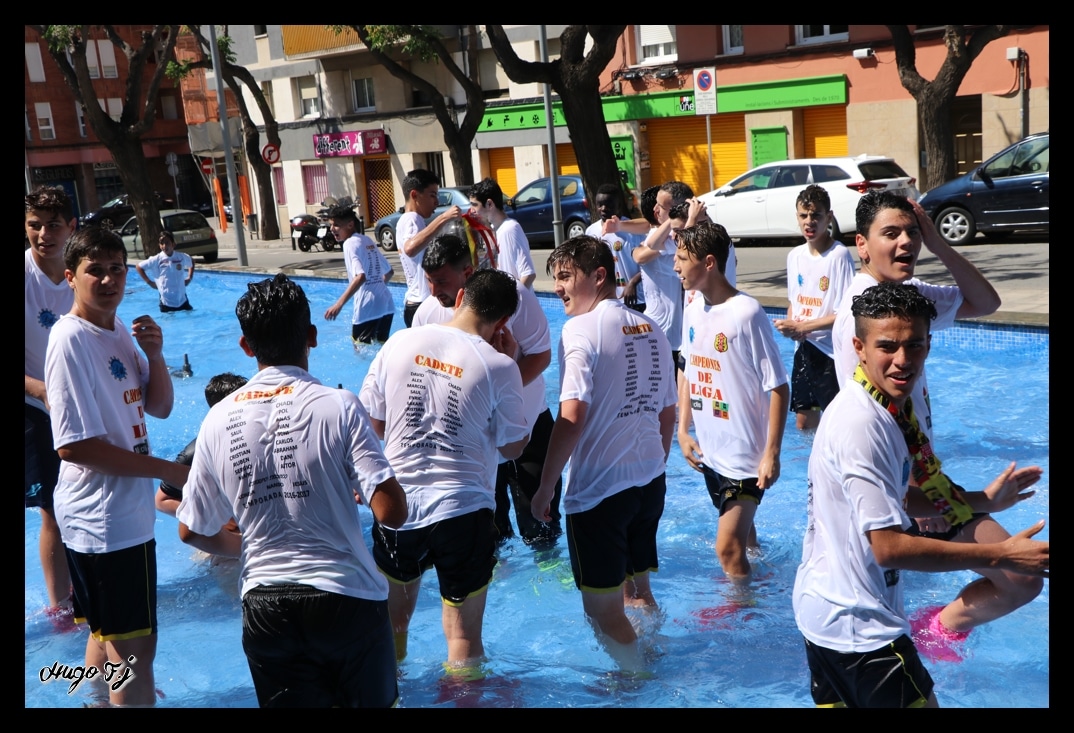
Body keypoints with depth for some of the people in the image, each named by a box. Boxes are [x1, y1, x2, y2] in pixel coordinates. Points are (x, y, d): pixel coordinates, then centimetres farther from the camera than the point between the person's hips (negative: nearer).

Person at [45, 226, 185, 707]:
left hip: (124, 511, 9)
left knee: (107, 633, 23)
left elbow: (159, 407, 11)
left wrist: (154, 354, -8)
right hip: (102, 520, -9)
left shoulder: (118, 330, 7)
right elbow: (73, 446, -24)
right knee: (135, 646, 1)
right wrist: (167, 470, -18)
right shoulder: (71, 340, -19)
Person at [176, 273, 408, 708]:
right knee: (372, 700, 18)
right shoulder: (338, 406, -13)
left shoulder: (219, 420, -3)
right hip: (345, 599, -3)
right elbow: (392, 513, -19)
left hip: (264, 607, 3)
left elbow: (192, 532, 6)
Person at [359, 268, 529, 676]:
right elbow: (513, 447, -1)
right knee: (464, 635, 11)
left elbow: (374, 422, 5)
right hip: (462, 510, -3)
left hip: (396, 506, 4)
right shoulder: (498, 366, -12)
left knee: (393, 621, 25)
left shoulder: (399, 343, -3)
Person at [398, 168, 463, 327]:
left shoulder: (407, 220, 19)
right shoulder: (412, 219, -13)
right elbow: (410, 248, -37)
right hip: (422, 306, -11)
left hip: (419, 304, 11)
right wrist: (443, 218, -36)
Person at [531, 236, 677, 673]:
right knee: (638, 591, 24)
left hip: (598, 489, -8)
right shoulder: (650, 329, 8)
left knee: (602, 608, 7)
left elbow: (572, 417, -22)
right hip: (650, 483, 8)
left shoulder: (581, 329, -14)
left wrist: (545, 488, -14)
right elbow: (668, 415, 14)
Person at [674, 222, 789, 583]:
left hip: (746, 454, -7)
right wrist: (683, 430, 9)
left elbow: (778, 387, -17)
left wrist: (772, 452, -18)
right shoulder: (693, 309, 2)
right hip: (710, 451, 7)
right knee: (739, 529, 22)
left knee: (728, 546, -7)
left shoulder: (746, 313, -19)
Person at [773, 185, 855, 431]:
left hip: (831, 353, -7)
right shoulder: (795, 255, 7)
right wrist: (789, 325, -4)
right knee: (804, 423, 16)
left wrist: (801, 327, -16)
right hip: (803, 350, 7)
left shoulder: (840, 255, -15)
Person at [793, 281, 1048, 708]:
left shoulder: (888, 409, 5)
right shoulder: (862, 425, -25)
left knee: (838, 701, 21)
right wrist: (1001, 556, -21)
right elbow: (889, 546, -26)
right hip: (858, 624, -9)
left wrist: (982, 500, 13)